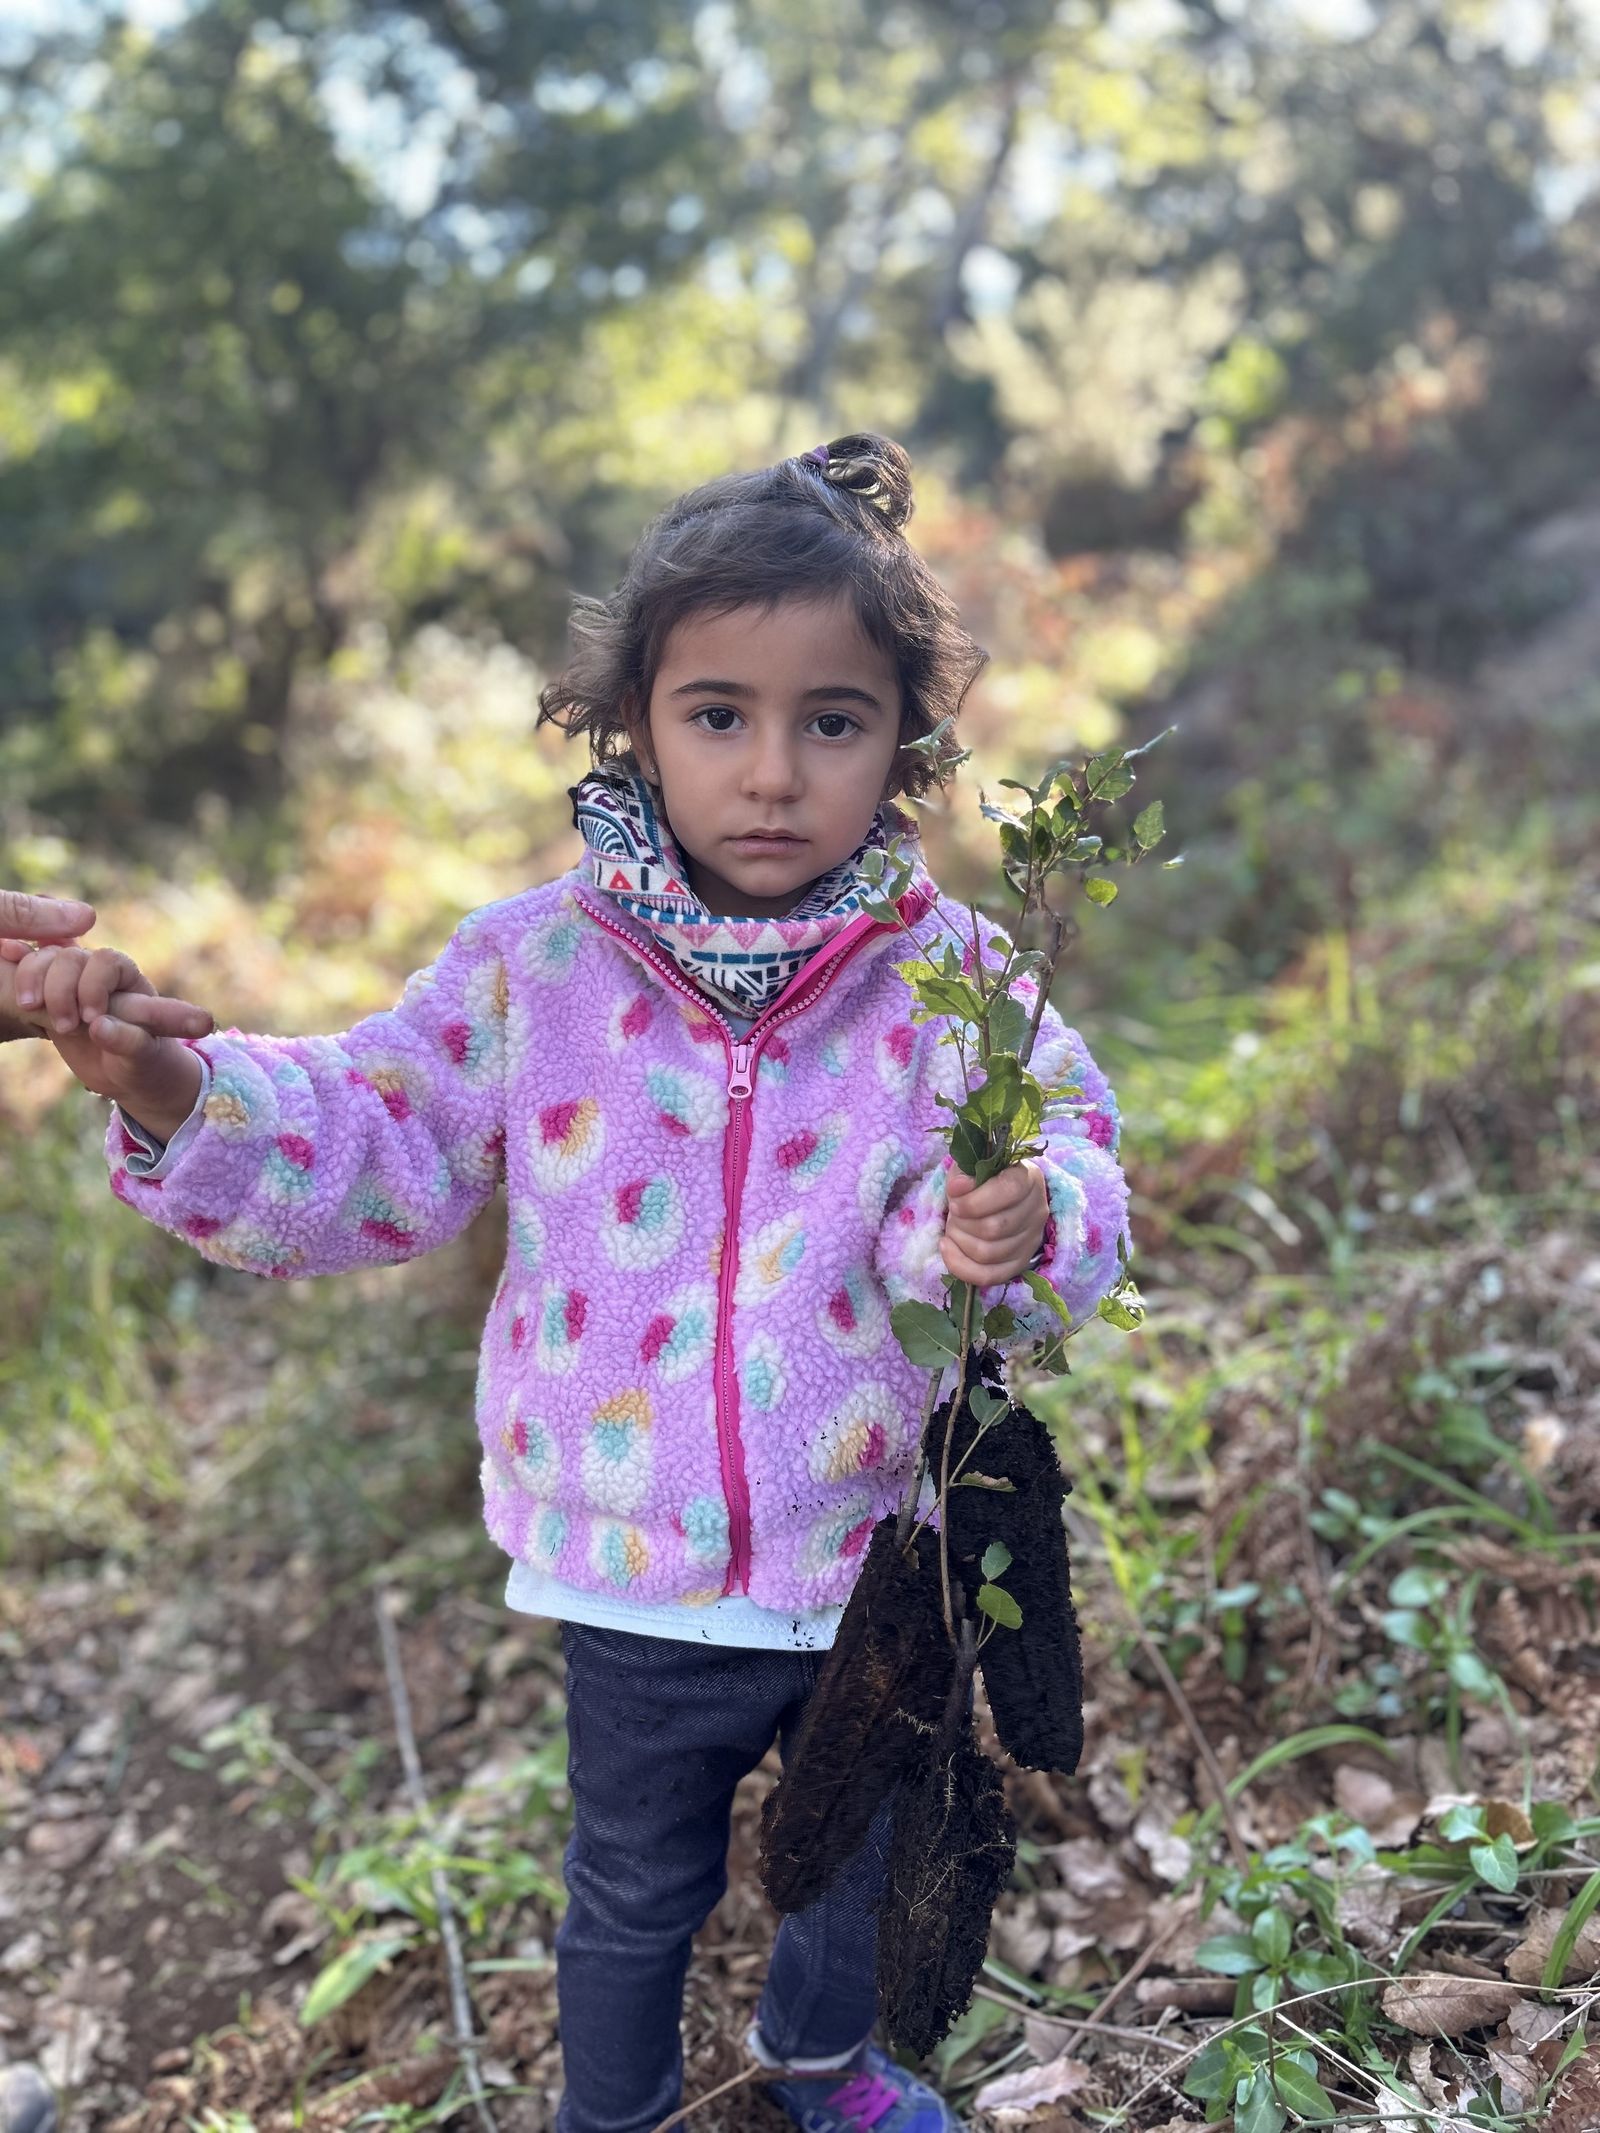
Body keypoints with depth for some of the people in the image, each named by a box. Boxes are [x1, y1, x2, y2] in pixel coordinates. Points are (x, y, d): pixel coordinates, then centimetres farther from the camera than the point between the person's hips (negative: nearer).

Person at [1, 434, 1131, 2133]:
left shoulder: (946, 970, -12)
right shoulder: (536, 968, -12)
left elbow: (1063, 1140, -12)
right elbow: (370, 1150, -8)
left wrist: (1021, 1223, -35)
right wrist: (168, 1087, -23)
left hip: (887, 1557, 2)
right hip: (638, 1569, -1)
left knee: (877, 1848, 28)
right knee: (636, 1891, 23)